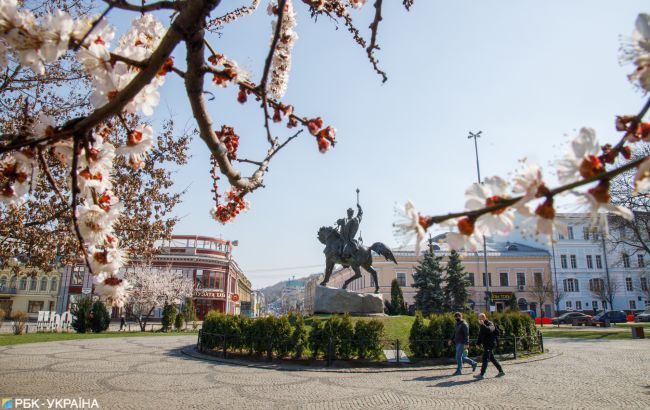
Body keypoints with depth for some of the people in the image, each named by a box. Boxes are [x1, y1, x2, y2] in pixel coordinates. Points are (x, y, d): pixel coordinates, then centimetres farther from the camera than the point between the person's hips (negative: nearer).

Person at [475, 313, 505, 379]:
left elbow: (489, 330, -35)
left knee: (485, 359, -10)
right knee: (492, 358, 14)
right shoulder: (482, 326, 15)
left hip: (490, 344, -9)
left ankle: (482, 374, -10)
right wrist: (478, 343, 19)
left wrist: (482, 324, -33)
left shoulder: (490, 324, -12)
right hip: (486, 345, 9)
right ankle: (501, 371, 23)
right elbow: (480, 335, 22)